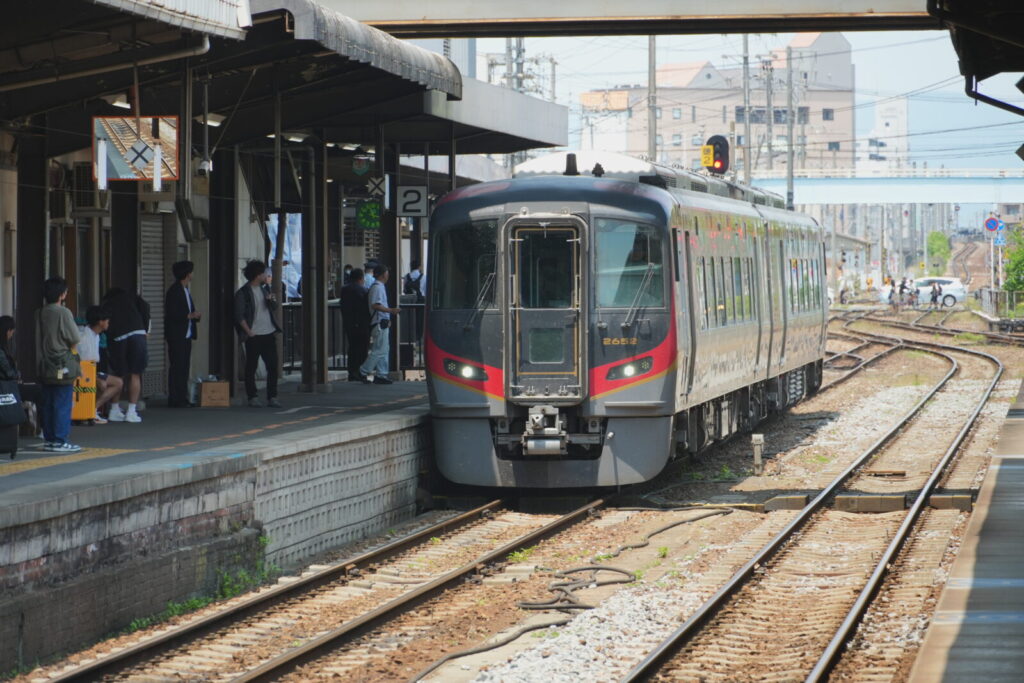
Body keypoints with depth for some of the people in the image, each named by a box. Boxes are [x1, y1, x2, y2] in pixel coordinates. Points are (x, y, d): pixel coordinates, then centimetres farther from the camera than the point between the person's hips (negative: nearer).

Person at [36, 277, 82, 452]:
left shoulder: (39, 314, 7)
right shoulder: (63, 313, -12)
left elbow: (38, 340, 11)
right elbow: (75, 340, -10)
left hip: (45, 365, 7)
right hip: (62, 366, -7)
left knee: (48, 404, 11)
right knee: (63, 404, -3)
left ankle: (48, 439, 14)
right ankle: (60, 441, -4)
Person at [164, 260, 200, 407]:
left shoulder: (185, 291, 17)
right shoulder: (174, 292, -11)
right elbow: (172, 314, -18)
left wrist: (195, 315, 2)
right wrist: (190, 316, -19)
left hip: (186, 334, 9)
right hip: (177, 336, -9)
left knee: (184, 368, 9)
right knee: (177, 367, -8)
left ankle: (182, 398, 12)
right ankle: (175, 399, -7)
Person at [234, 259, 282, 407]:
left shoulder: (264, 288, 14)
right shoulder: (243, 293, -5)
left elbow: (274, 307, 20)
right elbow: (239, 316, -8)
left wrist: (272, 300, -2)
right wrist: (249, 332, -12)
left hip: (268, 334, 6)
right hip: (253, 336, -6)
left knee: (273, 366, 1)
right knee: (251, 367, 0)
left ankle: (272, 397, 5)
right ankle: (252, 397, 7)